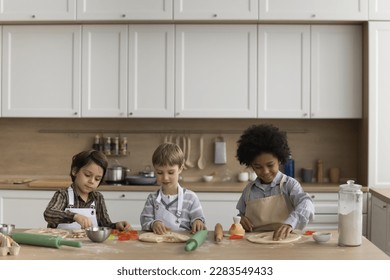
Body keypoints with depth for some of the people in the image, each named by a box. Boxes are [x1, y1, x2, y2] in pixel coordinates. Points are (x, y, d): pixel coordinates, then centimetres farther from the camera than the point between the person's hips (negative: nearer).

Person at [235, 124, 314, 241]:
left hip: (284, 241, -4)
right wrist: (240, 220, -1)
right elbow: (241, 214, 23)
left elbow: (305, 203, -18)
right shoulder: (249, 189, 11)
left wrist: (290, 223, -37)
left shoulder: (289, 184, -1)